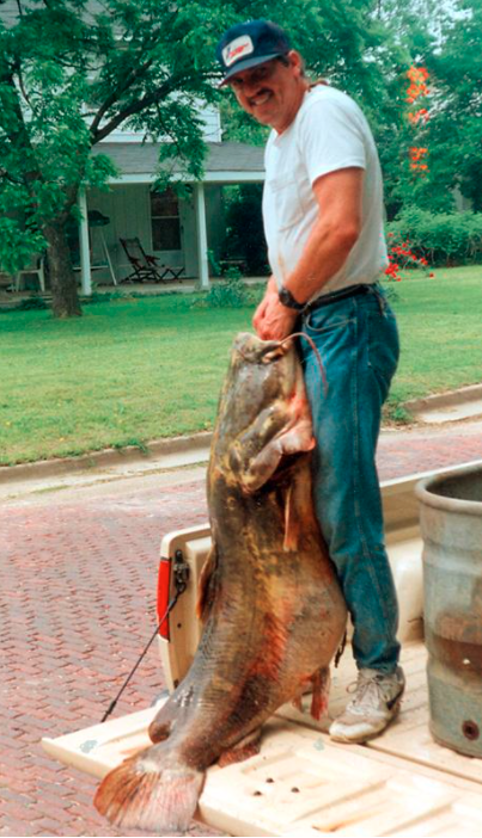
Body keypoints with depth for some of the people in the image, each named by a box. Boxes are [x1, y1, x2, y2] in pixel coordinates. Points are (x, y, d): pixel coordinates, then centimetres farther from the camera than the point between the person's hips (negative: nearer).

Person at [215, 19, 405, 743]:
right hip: (309, 329, 11)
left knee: (344, 507, -9)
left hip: (345, 325, -10)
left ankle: (380, 670, 2)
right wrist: (274, 297, 13)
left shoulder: (325, 112, -12)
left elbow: (340, 226, -26)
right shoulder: (280, 137, 20)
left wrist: (289, 302, -15)